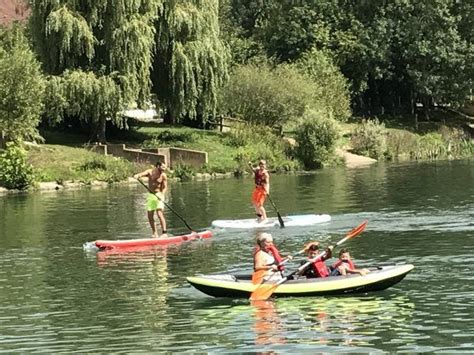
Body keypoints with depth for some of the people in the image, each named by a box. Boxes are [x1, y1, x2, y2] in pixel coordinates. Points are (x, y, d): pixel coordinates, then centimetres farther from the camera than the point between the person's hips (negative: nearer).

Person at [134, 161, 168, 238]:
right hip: (150, 195, 4)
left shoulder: (163, 175, -5)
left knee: (160, 214, -18)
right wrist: (137, 175, -40)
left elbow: (165, 187, -7)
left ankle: (164, 232, -18)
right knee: (150, 216, 5)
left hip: (159, 195, -4)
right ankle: (155, 233, 17)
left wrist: (162, 194, -26)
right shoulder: (150, 172, -1)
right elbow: (143, 174, -17)